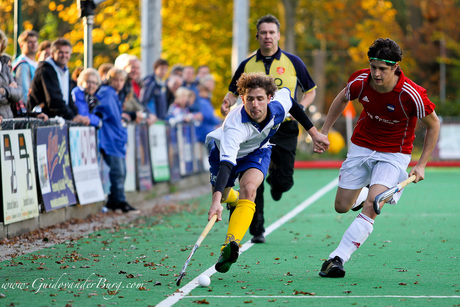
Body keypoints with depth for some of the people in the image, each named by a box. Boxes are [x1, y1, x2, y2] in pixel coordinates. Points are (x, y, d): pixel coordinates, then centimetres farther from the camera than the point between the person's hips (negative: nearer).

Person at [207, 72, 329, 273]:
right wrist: (216, 200, -69)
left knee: (248, 189, -27)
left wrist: (313, 133, 1)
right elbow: (226, 163, -56)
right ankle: (233, 200, 56)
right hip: (224, 149, -1)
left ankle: (231, 245, -39)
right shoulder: (235, 126, -46)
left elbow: (288, 97, -4)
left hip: (257, 152, 1)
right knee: (222, 196, 15)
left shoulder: (278, 105, -31)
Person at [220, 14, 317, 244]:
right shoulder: (247, 65, 6)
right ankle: (257, 231, 5)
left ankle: (276, 182, 33)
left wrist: (301, 107, -8)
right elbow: (234, 92, 15)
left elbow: (310, 90, 11)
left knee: (284, 180, -6)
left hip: (285, 128, -1)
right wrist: (227, 103, -7)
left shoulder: (292, 62, 3)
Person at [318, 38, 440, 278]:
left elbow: (433, 124, -9)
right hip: (362, 147, 4)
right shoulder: (360, 81, -17)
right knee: (342, 206, 9)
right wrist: (324, 132, 8)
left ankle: (337, 258, -22)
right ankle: (362, 193, 45)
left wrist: (421, 165, -11)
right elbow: (342, 99, 8)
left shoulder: (411, 95, -26)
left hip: (394, 154, -4)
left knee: (371, 206, -24)